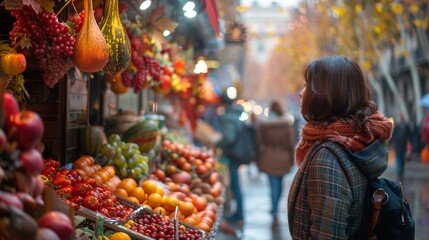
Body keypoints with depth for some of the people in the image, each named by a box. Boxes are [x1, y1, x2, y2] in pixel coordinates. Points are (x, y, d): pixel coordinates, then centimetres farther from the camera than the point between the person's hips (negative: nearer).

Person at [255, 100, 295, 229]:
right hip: (283, 157, 1)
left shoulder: (263, 125, -6)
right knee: (279, 182, 18)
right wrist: (291, 157, 7)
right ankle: (275, 210, 32)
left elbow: (259, 142, -2)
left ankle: (275, 215, -9)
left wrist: (258, 160, 8)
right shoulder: (287, 123, -6)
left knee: (274, 185, 0)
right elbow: (291, 142, -4)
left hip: (268, 158, -1)